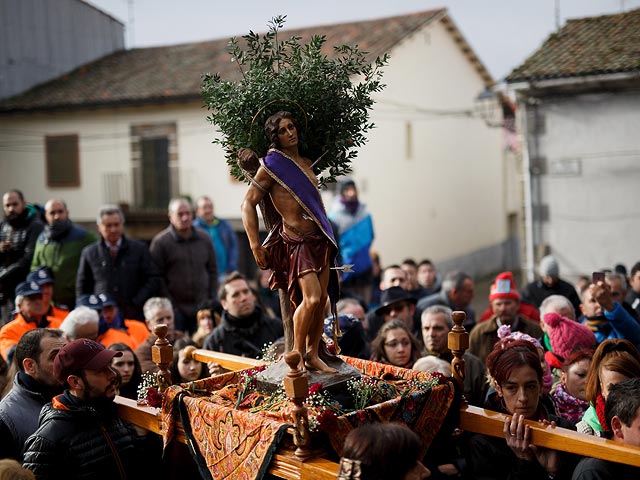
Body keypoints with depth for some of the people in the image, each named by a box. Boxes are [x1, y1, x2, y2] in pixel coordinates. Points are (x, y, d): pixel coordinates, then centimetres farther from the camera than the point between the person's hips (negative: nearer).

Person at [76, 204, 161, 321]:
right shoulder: (89, 253, 8)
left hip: (134, 316, 0)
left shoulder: (140, 249, 6)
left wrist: (136, 303, -6)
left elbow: (154, 280, 3)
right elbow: (82, 288, 14)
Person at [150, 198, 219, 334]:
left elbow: (213, 270, 14)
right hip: (175, 310, -4)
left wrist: (211, 299, 7)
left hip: (202, 308, 4)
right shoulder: (160, 242, -5)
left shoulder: (204, 239, 9)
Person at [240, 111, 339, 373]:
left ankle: (313, 355, 16)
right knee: (311, 297, -19)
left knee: (322, 298, 6)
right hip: (296, 241, -7)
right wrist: (256, 246, -15)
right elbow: (248, 204, -8)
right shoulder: (271, 166, -6)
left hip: (320, 238, 7)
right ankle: (297, 352, 0)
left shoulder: (306, 163, 15)